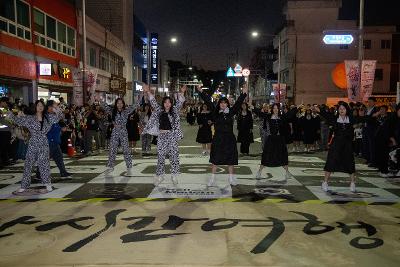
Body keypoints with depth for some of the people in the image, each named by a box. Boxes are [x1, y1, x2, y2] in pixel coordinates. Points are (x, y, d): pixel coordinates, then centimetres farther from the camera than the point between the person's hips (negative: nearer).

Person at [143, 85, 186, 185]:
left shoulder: (174, 111, 7)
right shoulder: (159, 111, 9)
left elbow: (179, 102, -3)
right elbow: (153, 102, 3)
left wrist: (181, 92, -18)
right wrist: (148, 92, -8)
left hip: (172, 135, -1)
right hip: (161, 136, 1)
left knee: (174, 155, -1)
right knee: (160, 156, 2)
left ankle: (174, 175, 10)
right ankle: (159, 176, 12)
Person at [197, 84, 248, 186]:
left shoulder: (231, 112, 3)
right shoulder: (215, 112, 0)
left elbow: (238, 103, 2)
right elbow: (208, 102, -4)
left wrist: (244, 93, -5)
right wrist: (201, 92, -9)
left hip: (229, 138, 2)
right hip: (218, 138, -2)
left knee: (230, 159, 9)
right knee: (215, 159, 3)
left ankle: (231, 178, 22)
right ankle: (212, 178, 12)